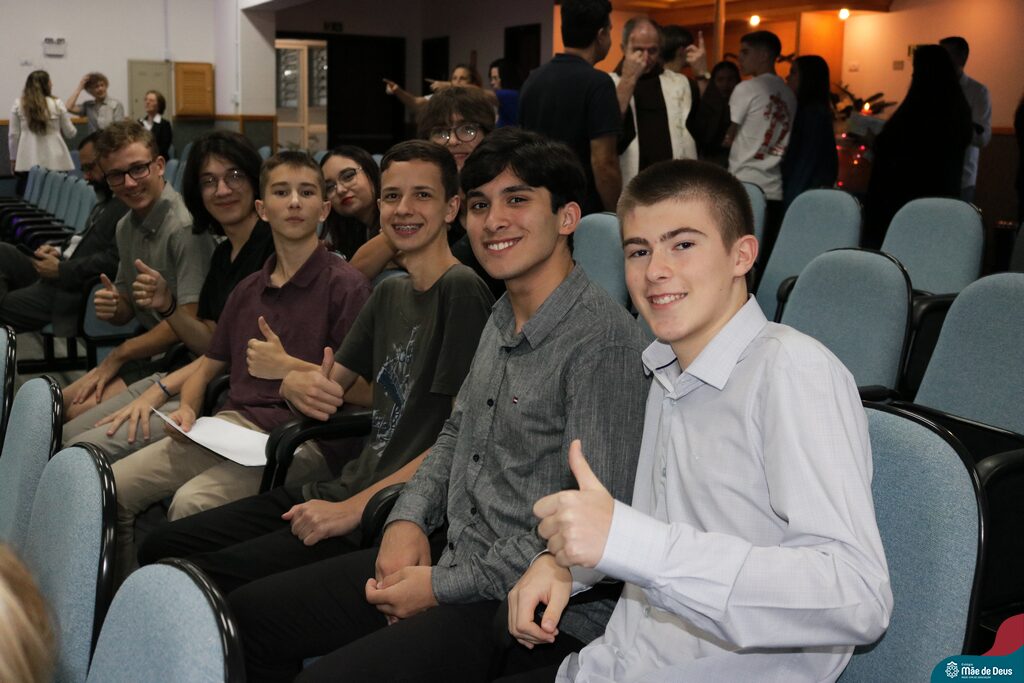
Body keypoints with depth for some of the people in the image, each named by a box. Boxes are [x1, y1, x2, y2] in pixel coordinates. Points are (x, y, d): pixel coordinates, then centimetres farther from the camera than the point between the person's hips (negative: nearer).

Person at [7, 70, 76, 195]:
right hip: (55, 161, -1)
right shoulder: (57, 104, -1)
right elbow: (70, 133, 7)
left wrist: (13, 158, 16)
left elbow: (13, 135, 5)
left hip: (28, 161, 1)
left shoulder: (18, 105, 2)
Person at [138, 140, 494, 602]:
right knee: (161, 549, 4)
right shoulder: (388, 294, 15)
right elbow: (335, 384, 19)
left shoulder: (462, 291, -13)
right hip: (343, 489, 8)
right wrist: (297, 384, -7)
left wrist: (354, 509, -19)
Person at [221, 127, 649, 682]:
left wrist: (442, 587, -17)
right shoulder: (502, 320, 10)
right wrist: (408, 518, 3)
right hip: (451, 553, 9)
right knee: (245, 615, 10)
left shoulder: (602, 339, -19)